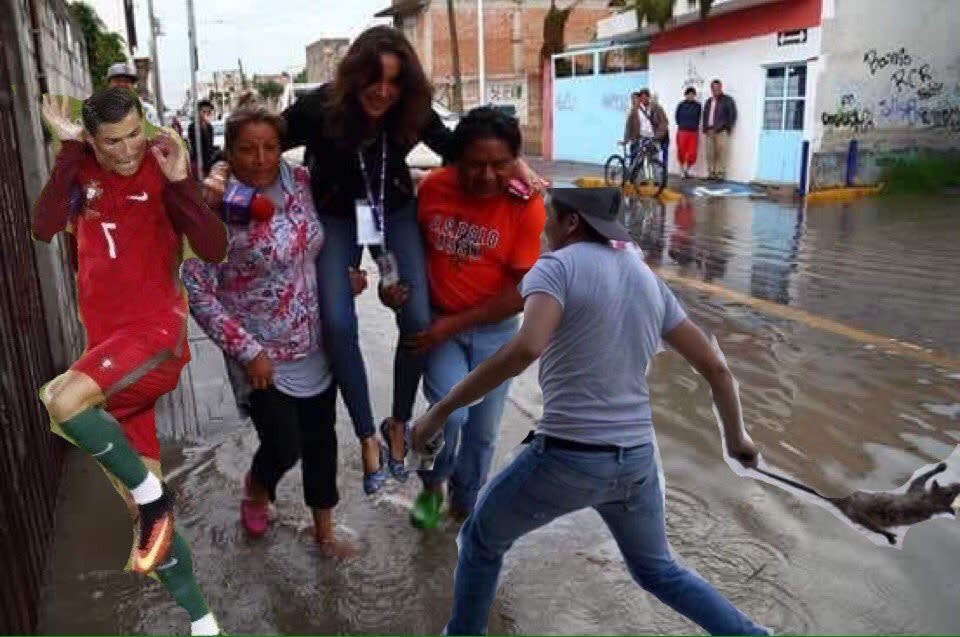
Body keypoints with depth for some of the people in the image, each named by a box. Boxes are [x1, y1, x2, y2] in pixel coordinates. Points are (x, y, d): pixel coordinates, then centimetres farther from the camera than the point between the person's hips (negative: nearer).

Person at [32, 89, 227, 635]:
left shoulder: (163, 171, -4)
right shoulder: (83, 171, 6)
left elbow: (215, 250, -14)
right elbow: (44, 227, -11)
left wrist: (180, 182, -23)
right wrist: (68, 150, -14)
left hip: (157, 331, -5)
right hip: (110, 343, 6)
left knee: (63, 402, -32)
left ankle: (150, 490, -8)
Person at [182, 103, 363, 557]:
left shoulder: (300, 181, -3)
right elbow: (197, 290, -16)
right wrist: (246, 350, -18)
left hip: (314, 344, 5)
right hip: (262, 353, -5)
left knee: (321, 439, 15)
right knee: (284, 447, 0)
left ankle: (324, 531, 37)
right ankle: (256, 490, 39)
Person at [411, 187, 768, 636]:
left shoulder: (556, 266, -10)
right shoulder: (647, 280, 10)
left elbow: (524, 349, -30)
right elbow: (714, 366, 11)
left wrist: (441, 409, -22)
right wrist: (736, 436, 26)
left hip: (568, 457, -6)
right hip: (635, 458, 6)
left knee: (481, 539, 21)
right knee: (657, 571, 30)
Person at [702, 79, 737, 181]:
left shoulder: (727, 100, 2)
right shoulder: (709, 101, 20)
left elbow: (732, 115, -2)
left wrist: (727, 128, -8)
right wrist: (705, 128, 9)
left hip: (721, 131, -6)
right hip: (709, 131, 6)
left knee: (721, 153, -9)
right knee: (710, 153, 3)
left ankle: (721, 174, -9)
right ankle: (711, 173, 7)